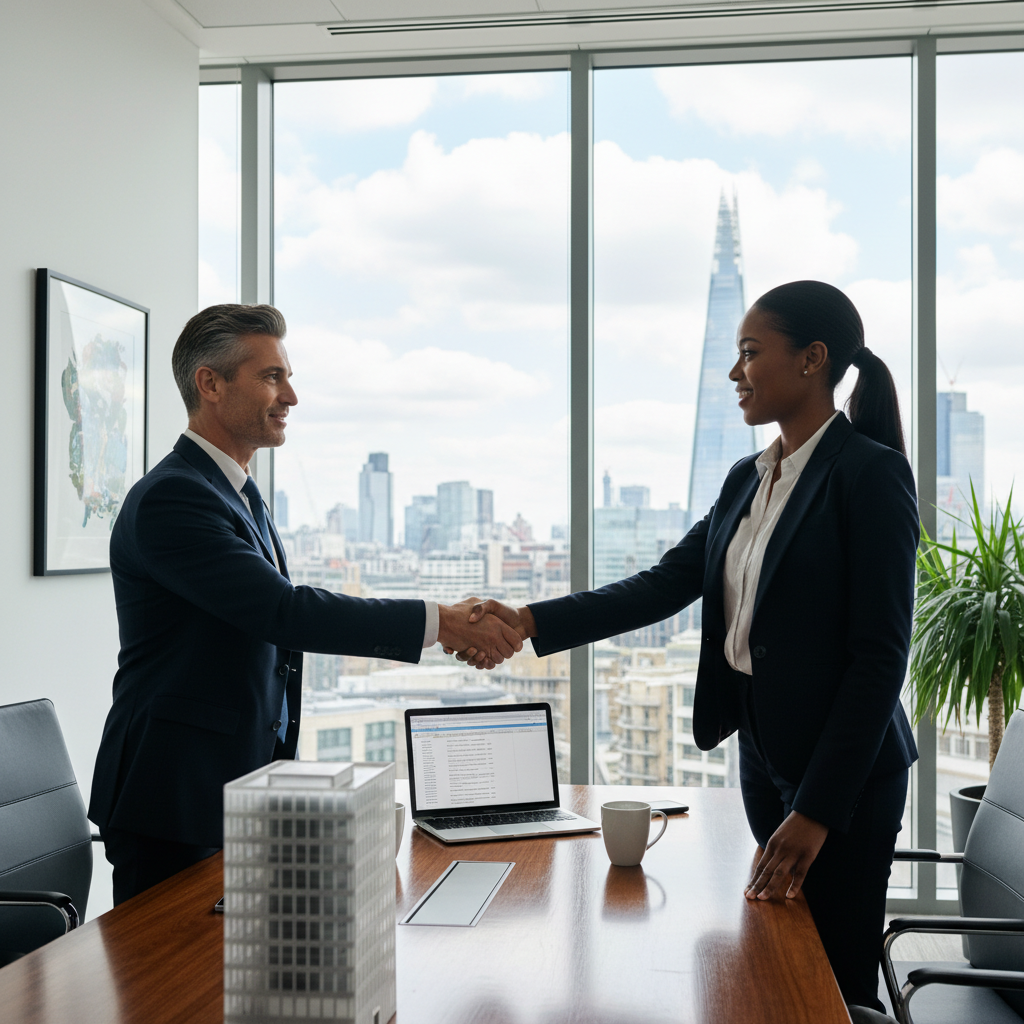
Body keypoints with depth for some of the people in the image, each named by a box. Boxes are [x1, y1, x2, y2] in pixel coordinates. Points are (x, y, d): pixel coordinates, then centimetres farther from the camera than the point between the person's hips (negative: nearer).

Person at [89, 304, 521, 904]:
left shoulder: (240, 494, 15)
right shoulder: (169, 499, -18)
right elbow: (285, 612, -26)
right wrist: (440, 622, -25)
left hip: (241, 796, 9)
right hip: (175, 805, -9)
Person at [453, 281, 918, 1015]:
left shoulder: (870, 472, -13)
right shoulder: (748, 479, 11)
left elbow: (881, 654, -17)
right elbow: (665, 585, 4)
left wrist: (818, 809, -18)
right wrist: (531, 622, -8)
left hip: (845, 767, -7)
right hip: (762, 753, 7)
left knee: (840, 990, 2)